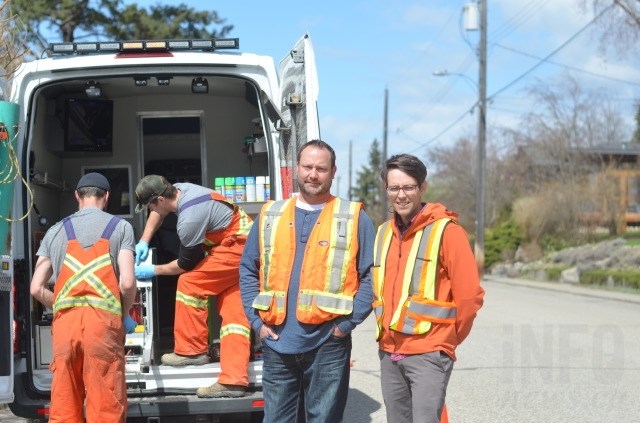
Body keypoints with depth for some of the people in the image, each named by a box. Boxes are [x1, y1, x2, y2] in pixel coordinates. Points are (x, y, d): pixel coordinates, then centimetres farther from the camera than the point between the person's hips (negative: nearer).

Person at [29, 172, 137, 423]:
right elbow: (127, 282, -2)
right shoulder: (120, 227, 9)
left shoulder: (55, 231, 18)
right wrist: (125, 316, 14)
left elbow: (37, 288, 11)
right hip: (103, 321, -3)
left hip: (64, 322, 3)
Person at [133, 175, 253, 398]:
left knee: (190, 283, -7)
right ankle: (234, 380, -3)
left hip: (236, 247, -10)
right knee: (234, 312, 2)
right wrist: (144, 242, 18)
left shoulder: (189, 219, -24)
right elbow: (159, 213, 26)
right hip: (248, 246, 10)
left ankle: (191, 351, 5)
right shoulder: (179, 189, 2)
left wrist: (154, 270, 4)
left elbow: (186, 264, -10)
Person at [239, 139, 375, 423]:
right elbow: (248, 269, 13)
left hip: (328, 345, -3)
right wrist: (256, 320, 3)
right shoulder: (270, 215, 10)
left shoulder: (354, 218, 1)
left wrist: (348, 322, -10)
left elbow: (371, 275, -3)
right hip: (276, 344, 3)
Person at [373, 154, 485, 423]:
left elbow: (469, 294, -9)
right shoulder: (384, 232, 11)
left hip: (427, 353, -6)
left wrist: (449, 339, 0)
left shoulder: (446, 230, -8)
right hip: (389, 352, 6)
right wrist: (385, 328, 14)